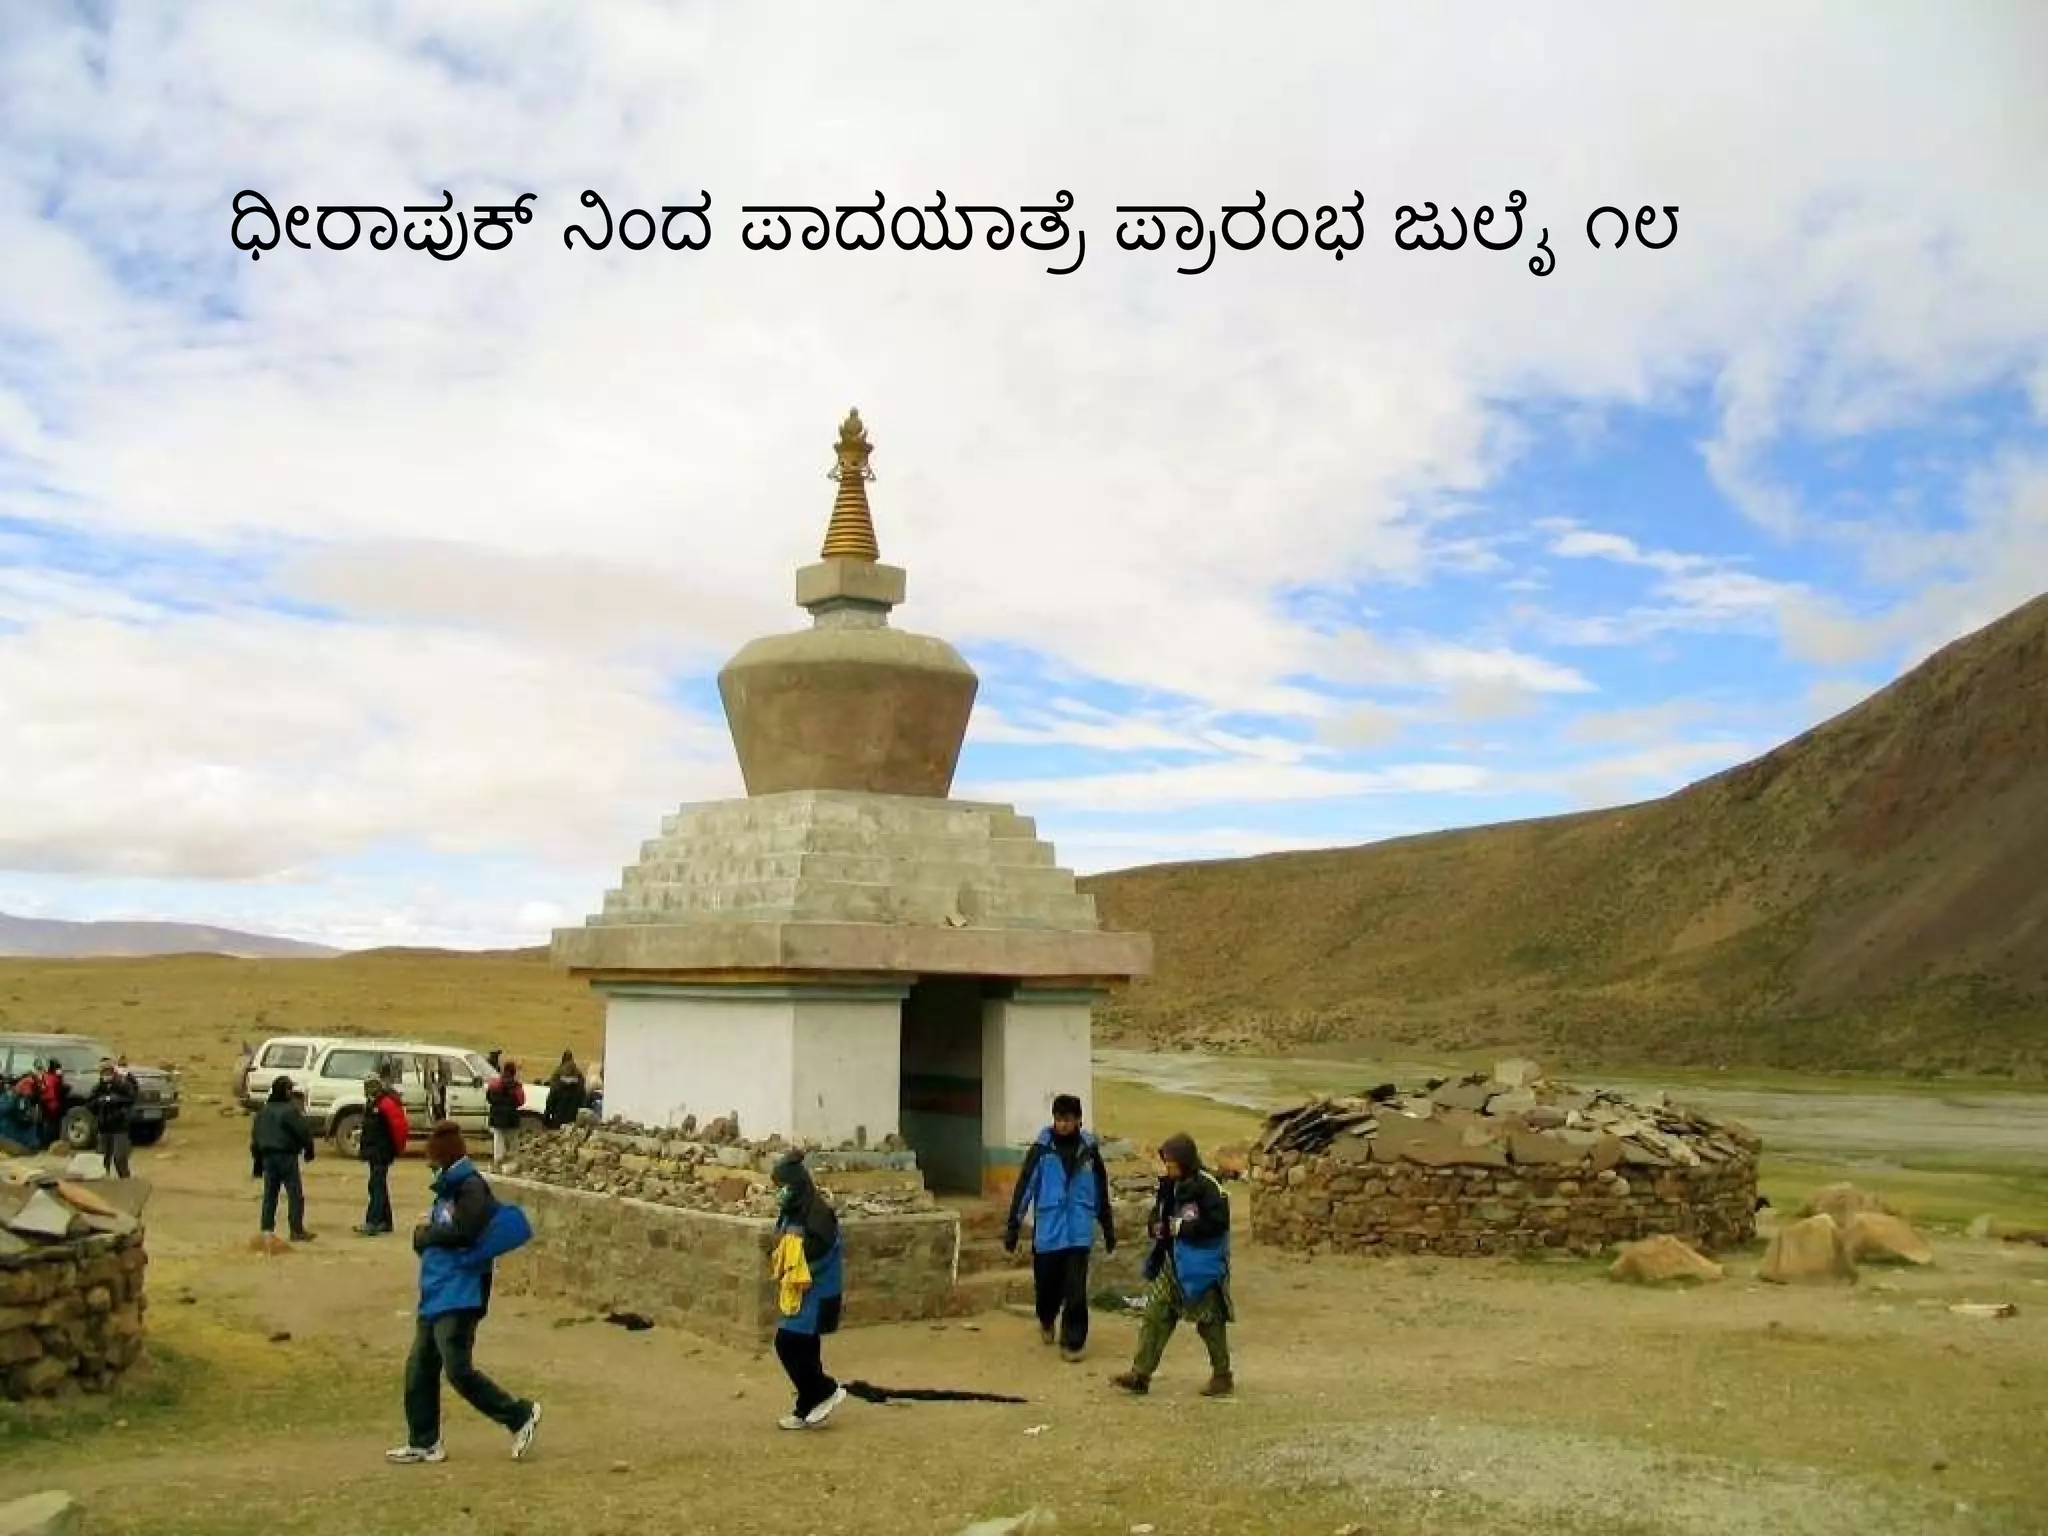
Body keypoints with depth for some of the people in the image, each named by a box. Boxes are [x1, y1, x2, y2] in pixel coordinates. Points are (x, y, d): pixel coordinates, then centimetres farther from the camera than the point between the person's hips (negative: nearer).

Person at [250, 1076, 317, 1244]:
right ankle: (297, 1231, -1)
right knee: (295, 1194, -1)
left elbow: (255, 1137, 16)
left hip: (267, 1156, 7)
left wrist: (257, 1163, 21)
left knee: (270, 1194, 11)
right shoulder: (290, 1110, -13)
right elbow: (303, 1130, -15)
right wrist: (309, 1150, 2)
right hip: (286, 1155, -7)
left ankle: (267, 1230, 9)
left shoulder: (263, 1111, 12)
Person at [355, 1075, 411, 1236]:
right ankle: (385, 1222, 20)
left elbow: (399, 1126, -20)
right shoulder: (371, 1104, 16)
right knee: (379, 1187, 13)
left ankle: (372, 1223, -16)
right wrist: (362, 1145, 14)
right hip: (373, 1152, 10)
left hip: (383, 1152, -10)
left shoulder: (386, 1104, -16)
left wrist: (397, 1148, -14)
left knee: (377, 1187, -13)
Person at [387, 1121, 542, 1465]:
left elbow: (464, 1231, -24)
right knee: (419, 1368, 11)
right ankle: (424, 1443, 21)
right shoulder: (448, 1188, 17)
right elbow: (430, 1235, 19)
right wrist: (423, 1233, -5)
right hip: (436, 1294, 10)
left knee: (458, 1370, -11)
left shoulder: (471, 1186, -12)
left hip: (459, 1296, -10)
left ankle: (520, 1415, 1)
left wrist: (425, 1235, -8)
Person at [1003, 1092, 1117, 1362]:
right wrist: (1012, 1227, -7)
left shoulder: (1089, 1149, 1)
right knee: (1046, 1286, 11)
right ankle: (1047, 1320, 40)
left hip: (1079, 1233, 0)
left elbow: (1101, 1191, 11)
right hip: (1047, 1231, 0)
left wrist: (1109, 1229, 15)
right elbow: (1024, 1188, -5)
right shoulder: (1041, 1148, -5)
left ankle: (1073, 1342, 7)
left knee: (1076, 1291, -5)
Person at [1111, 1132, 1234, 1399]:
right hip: (1174, 1264, 8)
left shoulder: (1206, 1185, -16)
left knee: (1210, 1322, 4)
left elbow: (1219, 1221, -23)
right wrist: (1158, 1226, -2)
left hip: (1203, 1265, -8)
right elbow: (1161, 1215, 21)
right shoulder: (1172, 1186, 8)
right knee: (1155, 1314, 4)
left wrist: (1182, 1228, -18)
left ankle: (1222, 1377, 20)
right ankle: (1140, 1374, 8)